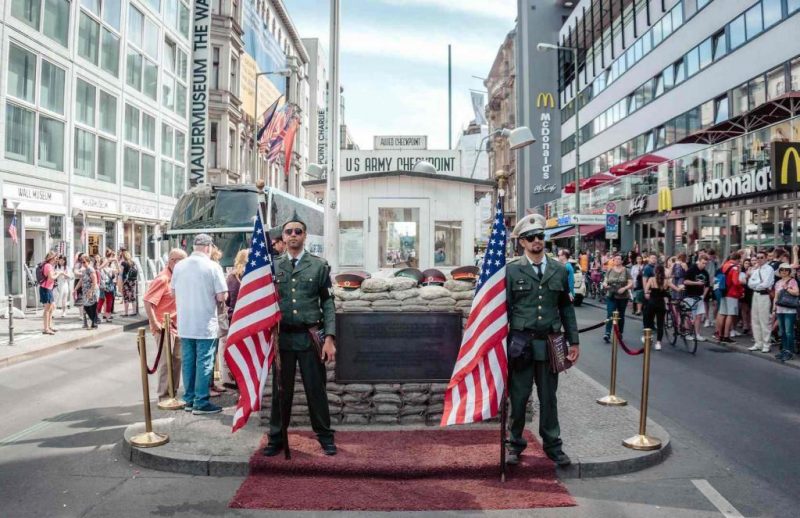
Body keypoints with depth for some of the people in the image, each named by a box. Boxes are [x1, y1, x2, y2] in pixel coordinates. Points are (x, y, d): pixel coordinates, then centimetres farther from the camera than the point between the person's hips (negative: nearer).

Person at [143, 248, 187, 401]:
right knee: (166, 361, -3)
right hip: (164, 327, -9)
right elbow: (147, 301, -22)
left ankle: (173, 391, 26)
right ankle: (164, 395, 6)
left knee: (177, 358, 15)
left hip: (176, 325, 9)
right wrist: (154, 323, -22)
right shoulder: (162, 279, -17)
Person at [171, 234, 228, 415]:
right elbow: (221, 296, -14)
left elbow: (174, 292, 11)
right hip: (205, 324, -5)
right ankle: (201, 403, 7)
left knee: (187, 362, 13)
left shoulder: (179, 266, 1)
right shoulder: (212, 266, -12)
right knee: (204, 363, 3)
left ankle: (189, 400, 22)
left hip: (184, 324, 5)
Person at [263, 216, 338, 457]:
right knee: (281, 390, 10)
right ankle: (276, 437, 25)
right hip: (282, 337, 2)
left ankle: (325, 437, 21)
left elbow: (328, 304, -1)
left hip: (311, 337, -1)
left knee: (316, 389, 6)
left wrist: (329, 337, -8)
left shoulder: (319, 265, 1)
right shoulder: (272, 266, 7)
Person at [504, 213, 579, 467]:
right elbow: (504, 308, -1)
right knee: (518, 398, 7)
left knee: (548, 398, 12)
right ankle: (515, 444, 24)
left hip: (549, 343, 2)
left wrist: (573, 341, 8)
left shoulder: (559, 270, 7)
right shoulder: (512, 270, -2)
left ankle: (552, 445, 27)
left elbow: (566, 307, 11)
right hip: (521, 343, -2)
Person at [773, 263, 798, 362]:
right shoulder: (777, 283, 15)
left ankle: (789, 351, -2)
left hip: (789, 310, -6)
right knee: (782, 332, 9)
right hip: (779, 310, 6)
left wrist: (786, 288, -11)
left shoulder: (792, 281, -1)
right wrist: (774, 310, 14)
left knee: (789, 332, -7)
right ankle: (783, 350, 16)